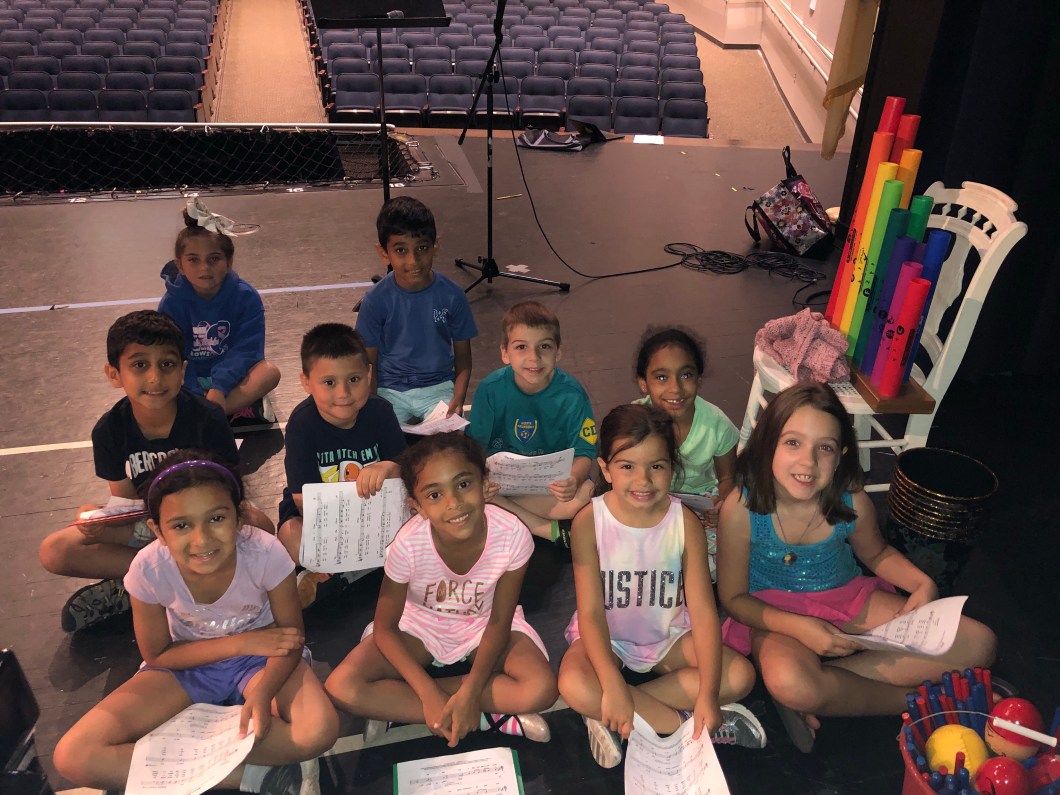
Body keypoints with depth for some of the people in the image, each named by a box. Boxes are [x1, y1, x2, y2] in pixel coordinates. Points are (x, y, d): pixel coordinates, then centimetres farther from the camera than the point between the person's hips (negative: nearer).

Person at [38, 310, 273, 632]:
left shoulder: (207, 419, -20)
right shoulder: (109, 431, -12)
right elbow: (125, 505, -7)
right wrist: (100, 524, -32)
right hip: (146, 525, 2)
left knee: (259, 525, -35)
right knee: (53, 552, -17)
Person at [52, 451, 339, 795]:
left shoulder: (265, 552, -29)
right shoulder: (149, 569, -25)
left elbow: (292, 636, -14)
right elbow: (158, 655, -8)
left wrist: (262, 693, -34)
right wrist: (240, 642, -20)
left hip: (258, 658, -2)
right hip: (185, 663, 2)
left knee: (318, 731, -31)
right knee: (73, 757, -20)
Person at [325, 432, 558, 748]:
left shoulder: (512, 535, -30)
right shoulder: (409, 544, -30)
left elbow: (499, 622, -15)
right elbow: (385, 628, -15)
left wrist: (470, 692, -26)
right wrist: (429, 695, -26)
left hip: (483, 624, 0)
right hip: (420, 622, 0)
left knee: (541, 690, -28)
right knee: (341, 688, -24)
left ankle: (396, 706, -16)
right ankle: (491, 718, -17)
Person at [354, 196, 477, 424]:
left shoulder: (452, 296, -9)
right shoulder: (376, 300, -11)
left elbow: (462, 355, 2)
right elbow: (368, 362, -1)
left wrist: (458, 398, -12)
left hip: (439, 387, 1)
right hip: (390, 391, 0)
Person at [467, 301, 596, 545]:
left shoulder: (570, 394, -12)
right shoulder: (491, 388, -10)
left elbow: (585, 452, -11)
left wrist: (573, 479, -35)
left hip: (553, 480, -1)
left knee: (583, 493, -33)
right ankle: (550, 529, -20)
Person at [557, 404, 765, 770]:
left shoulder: (685, 523, -15)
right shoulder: (589, 522, -20)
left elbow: (703, 611, -17)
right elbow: (591, 611, -21)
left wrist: (707, 695, -28)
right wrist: (613, 687, -33)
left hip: (668, 635, 3)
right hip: (606, 636, -2)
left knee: (740, 675, -19)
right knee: (574, 687, -33)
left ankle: (611, 719, -17)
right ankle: (686, 722, -15)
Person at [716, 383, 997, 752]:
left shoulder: (852, 503, -14)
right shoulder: (741, 509, -25)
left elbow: (876, 553, 10)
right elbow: (734, 597, -13)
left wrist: (923, 584, -9)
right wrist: (798, 627, -28)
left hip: (849, 600, 5)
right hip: (777, 614, -4)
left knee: (977, 643, -8)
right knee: (788, 681, -40)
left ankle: (826, 680, -14)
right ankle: (911, 699, -11)